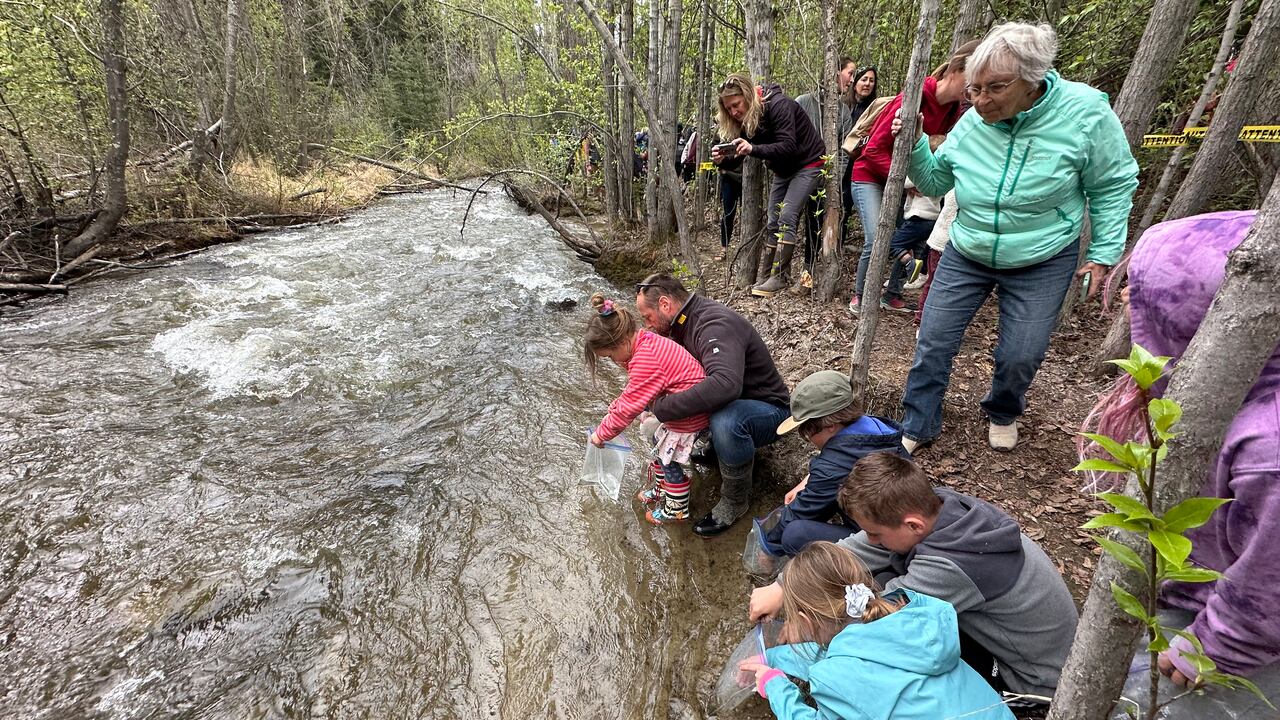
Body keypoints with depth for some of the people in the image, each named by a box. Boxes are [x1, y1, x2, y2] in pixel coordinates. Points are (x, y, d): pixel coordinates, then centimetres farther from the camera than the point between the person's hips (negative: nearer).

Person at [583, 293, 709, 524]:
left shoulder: (645, 361, -30)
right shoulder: (645, 343, 1)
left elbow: (629, 406, -22)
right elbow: (633, 391, 14)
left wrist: (602, 433, -10)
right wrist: (612, 409, 7)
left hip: (690, 412, -10)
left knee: (669, 458, 3)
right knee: (660, 442, 23)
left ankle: (677, 510, 22)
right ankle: (663, 491, 42)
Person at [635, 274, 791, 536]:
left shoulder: (716, 325, -30)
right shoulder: (686, 321, -1)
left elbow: (726, 384, -48)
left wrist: (662, 408, -43)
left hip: (768, 410, -9)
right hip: (731, 403, 9)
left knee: (725, 421, -41)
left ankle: (735, 500, -14)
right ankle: (717, 444, 15)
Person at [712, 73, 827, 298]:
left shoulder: (778, 105, -27)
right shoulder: (744, 118, -3)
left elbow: (788, 146, -34)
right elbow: (737, 158, -4)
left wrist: (753, 149, -47)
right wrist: (722, 159, -28)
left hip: (808, 163, -8)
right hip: (783, 169, 8)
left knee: (787, 217, -18)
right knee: (774, 222, 3)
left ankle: (779, 277, -16)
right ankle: (767, 275, 5)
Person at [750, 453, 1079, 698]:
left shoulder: (949, 567, -39)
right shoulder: (935, 505, -18)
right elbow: (856, 550, -9)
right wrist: (782, 587, -10)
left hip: (1031, 680, -7)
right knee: (877, 577, -5)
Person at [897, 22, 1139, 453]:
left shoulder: (1085, 112, -17)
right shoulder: (971, 123, -10)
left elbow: (1113, 187, -6)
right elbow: (934, 182, 3)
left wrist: (1104, 252, -8)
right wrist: (914, 145, -14)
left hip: (1042, 264, -2)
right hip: (966, 256, 2)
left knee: (1020, 357, 3)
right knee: (933, 343, 1)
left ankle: (1003, 414, 35)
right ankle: (917, 428, 18)